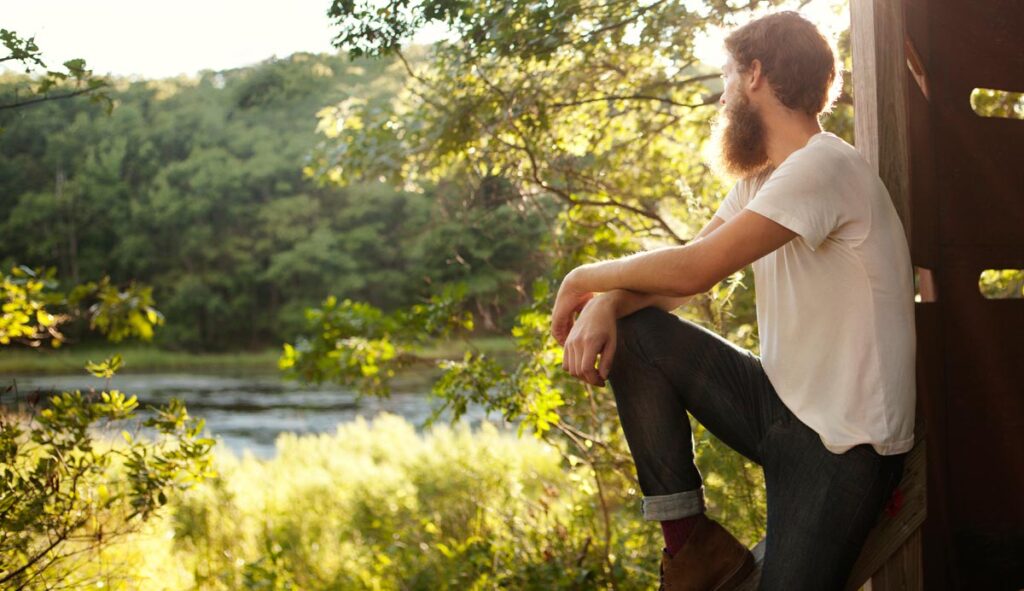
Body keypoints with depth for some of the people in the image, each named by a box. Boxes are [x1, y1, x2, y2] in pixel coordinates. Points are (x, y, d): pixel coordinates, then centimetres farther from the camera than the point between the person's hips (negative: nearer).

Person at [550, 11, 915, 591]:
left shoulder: (823, 167, -20)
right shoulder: (760, 179, 12)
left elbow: (693, 269, -26)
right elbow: (680, 272, 5)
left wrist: (587, 277, -10)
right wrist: (602, 304, -16)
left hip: (845, 449, -8)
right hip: (779, 404, 9)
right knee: (628, 331, -4)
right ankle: (691, 541, -3)